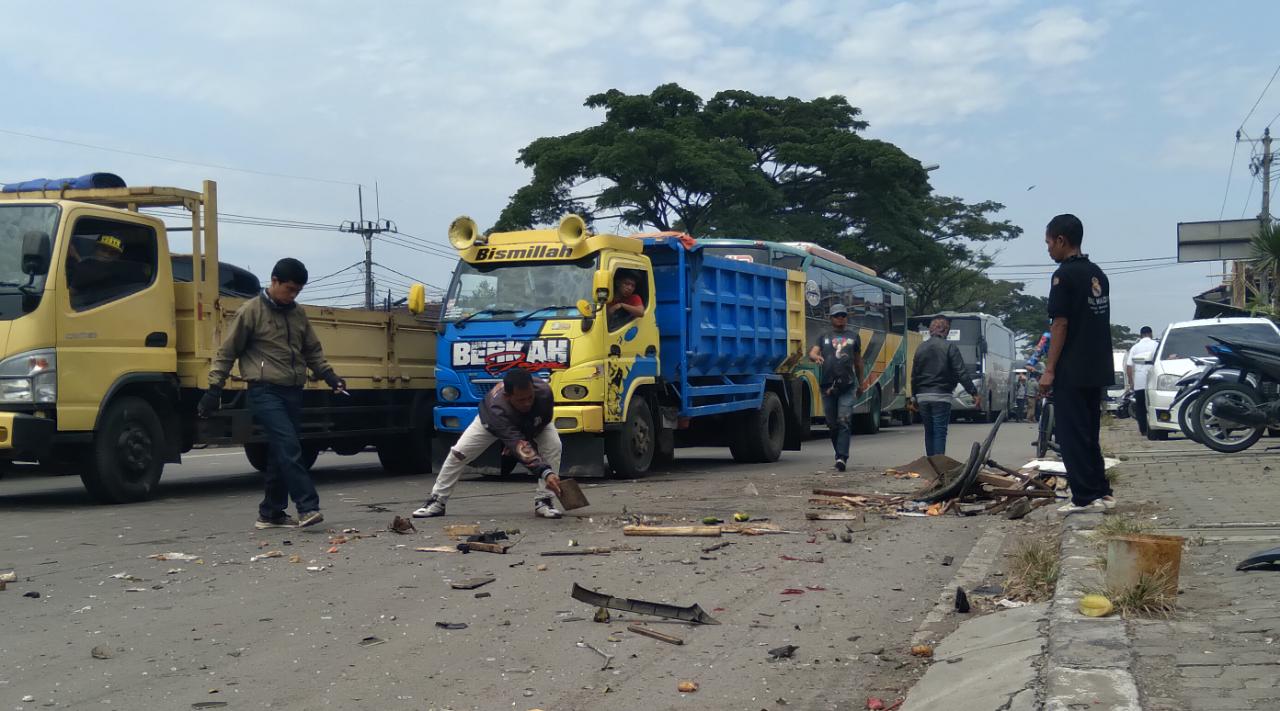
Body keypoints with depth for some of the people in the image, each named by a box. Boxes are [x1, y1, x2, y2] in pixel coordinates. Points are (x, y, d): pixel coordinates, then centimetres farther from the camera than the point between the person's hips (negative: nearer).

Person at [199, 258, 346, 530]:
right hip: (265, 392, -6)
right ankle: (308, 507, -19)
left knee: (281, 453, 7)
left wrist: (329, 376, 7)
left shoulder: (298, 314, 15)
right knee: (289, 447, -17)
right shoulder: (251, 311, -3)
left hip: (293, 392, 6)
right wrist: (214, 389, -5)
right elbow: (227, 352, 0)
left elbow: (312, 351, 22)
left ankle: (271, 513, 15)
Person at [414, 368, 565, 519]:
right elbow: (521, 449, -56)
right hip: (492, 421, -2)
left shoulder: (544, 391, -42)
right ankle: (436, 502, 7)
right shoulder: (497, 409, -49)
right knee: (458, 452, -9)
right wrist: (546, 473, -68)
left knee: (553, 445, -24)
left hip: (534, 423, 2)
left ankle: (543, 501, -14)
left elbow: (545, 421, -19)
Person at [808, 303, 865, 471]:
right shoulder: (824, 337, 14)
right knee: (832, 424, 7)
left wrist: (860, 384, 22)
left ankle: (842, 458, -18)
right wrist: (816, 357, -25)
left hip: (847, 387, -2)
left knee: (844, 422, -12)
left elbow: (858, 361, 21)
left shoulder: (853, 336, 14)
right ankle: (840, 455, 21)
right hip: (827, 386, 2)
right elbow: (812, 352, 0)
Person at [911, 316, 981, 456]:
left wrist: (915, 396, 23)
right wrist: (974, 393, -10)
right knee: (940, 432, -4)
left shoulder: (921, 348, 10)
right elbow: (962, 373, -11)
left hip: (923, 396, 5)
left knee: (929, 432, 13)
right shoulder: (949, 347, -5)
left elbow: (914, 375, 14)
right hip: (941, 396, -4)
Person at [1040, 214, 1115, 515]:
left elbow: (1060, 324, -16)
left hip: (1072, 371, -9)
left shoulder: (1065, 275, -12)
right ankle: (1101, 492, 18)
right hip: (1097, 369, 9)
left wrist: (1049, 370, -14)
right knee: (1089, 433, 16)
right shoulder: (1098, 275, 13)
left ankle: (1085, 498, -3)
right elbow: (1098, 323, 17)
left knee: (1071, 435, -3)